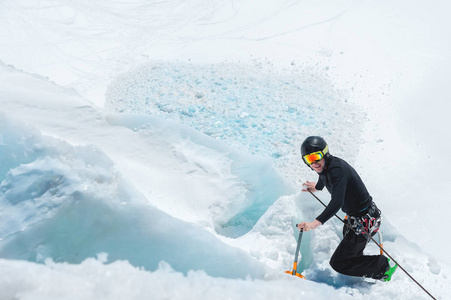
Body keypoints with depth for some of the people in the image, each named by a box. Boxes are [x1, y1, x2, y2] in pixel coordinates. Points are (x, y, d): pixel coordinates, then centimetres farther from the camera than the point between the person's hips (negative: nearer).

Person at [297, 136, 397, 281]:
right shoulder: (325, 166, 1)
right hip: (353, 218, 10)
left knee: (337, 263, -5)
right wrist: (317, 186, 49)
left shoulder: (337, 170, -27)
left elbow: (336, 203, -40)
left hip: (364, 221, -10)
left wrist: (316, 223, -51)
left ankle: (383, 266, 6)